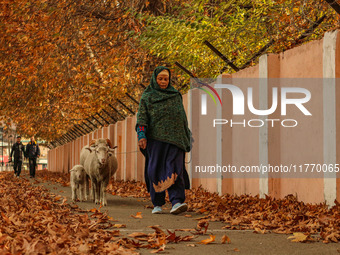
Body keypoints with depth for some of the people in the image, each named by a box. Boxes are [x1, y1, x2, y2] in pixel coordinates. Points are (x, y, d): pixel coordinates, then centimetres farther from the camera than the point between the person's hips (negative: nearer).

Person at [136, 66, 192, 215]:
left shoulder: (175, 95, 18)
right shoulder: (147, 97, 10)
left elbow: (183, 117, 21)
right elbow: (142, 117, 0)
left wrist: (187, 138, 16)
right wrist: (141, 135, -15)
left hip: (174, 138, 1)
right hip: (156, 138, -1)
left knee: (174, 168, -13)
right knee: (156, 169, -3)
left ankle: (177, 202, -26)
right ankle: (157, 204, 7)